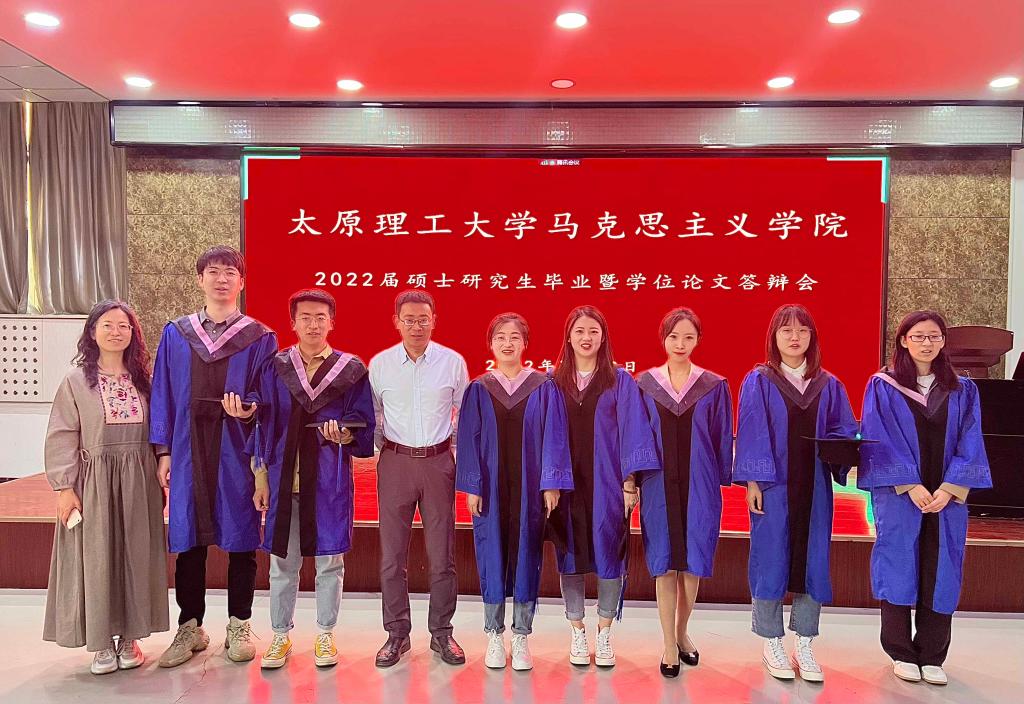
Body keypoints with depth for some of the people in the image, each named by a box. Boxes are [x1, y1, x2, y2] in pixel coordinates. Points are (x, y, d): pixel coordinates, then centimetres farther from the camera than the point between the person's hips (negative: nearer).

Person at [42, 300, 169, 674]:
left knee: (135, 557, 8)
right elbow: (61, 438, -5)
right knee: (96, 559, 3)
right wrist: (64, 487, -10)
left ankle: (129, 637, 21)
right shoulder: (76, 380, -2)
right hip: (94, 481, -2)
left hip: (138, 482, 3)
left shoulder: (142, 378, 7)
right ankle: (101, 642, 17)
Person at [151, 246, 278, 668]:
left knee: (240, 539, 5)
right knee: (188, 541, 8)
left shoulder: (260, 338, 2)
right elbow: (163, 394, 9)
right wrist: (163, 450, 3)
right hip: (188, 451, 2)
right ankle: (190, 628, 24)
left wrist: (249, 408, -21)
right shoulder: (176, 334, 9)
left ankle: (239, 627, 20)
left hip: (237, 452, -2)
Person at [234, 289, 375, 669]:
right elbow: (263, 424, 7)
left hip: (330, 479, -1)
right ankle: (280, 636, 26)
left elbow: (364, 426, 0)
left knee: (329, 561, 6)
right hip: (283, 477, 2)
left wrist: (344, 435, -21)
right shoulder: (275, 368, 5)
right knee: (282, 562, 10)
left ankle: (325, 635, 23)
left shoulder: (352, 370, 0)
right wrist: (261, 475, 5)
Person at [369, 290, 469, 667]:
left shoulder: (453, 361, -1)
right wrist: (384, 445, 4)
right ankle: (397, 633, 20)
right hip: (395, 463, 1)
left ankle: (441, 632, 21)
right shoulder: (379, 363, 1)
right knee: (392, 554, 5)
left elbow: (464, 412, 9)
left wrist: (456, 444, 5)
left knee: (442, 554, 6)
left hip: (438, 462, 0)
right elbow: (371, 413, 11)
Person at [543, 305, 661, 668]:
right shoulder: (555, 383, 3)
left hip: (606, 482, -1)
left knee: (608, 554, 5)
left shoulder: (620, 381, 1)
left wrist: (630, 480, -9)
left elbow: (631, 432, -2)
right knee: (570, 556, 7)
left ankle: (604, 634, 21)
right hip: (567, 482, 1)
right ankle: (577, 633, 22)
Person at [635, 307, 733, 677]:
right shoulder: (644, 384, 2)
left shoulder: (714, 386, 2)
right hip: (659, 484, 0)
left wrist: (723, 478, 0)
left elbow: (722, 438, 5)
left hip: (699, 485, 1)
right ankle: (669, 645, 14)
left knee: (692, 562, 9)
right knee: (665, 563, 4)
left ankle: (682, 632, 30)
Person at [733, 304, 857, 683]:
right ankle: (771, 645, 17)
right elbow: (750, 435, -5)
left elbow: (843, 430, 10)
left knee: (812, 561, 7)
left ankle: (804, 645, 20)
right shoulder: (758, 382, -2)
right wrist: (752, 481, -11)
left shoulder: (828, 385, 8)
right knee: (771, 560, 3)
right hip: (772, 485, -3)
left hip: (813, 487, 3)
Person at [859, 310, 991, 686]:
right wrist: (912, 487, -14)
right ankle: (902, 654, 15)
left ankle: (932, 657, 18)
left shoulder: (963, 390, 9)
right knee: (900, 569, 2)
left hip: (947, 497, 3)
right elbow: (880, 441, -6)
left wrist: (948, 489, -10)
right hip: (898, 495, -3)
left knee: (940, 574, 6)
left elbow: (969, 445, 3)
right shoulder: (883, 386, 0)